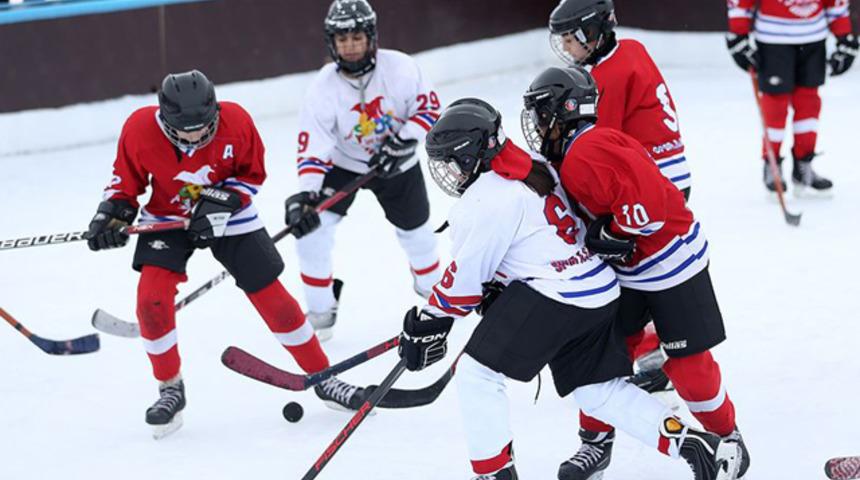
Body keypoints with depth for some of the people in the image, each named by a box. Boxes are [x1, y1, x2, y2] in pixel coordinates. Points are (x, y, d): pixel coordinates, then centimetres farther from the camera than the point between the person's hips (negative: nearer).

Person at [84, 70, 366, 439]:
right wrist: (112, 214, -21)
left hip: (228, 215, 0)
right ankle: (170, 389, 1)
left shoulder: (235, 121, -25)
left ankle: (323, 378, 15)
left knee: (272, 297, -1)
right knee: (152, 297, -20)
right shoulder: (140, 129, -24)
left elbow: (253, 173, -8)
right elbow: (127, 178, -5)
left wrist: (223, 201, -24)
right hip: (167, 217, 0)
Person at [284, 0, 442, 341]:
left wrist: (403, 141, -27)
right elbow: (313, 150, -28)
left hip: (397, 165, 1)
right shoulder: (323, 88, -26)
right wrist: (304, 195, -43)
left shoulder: (399, 68, -26)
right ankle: (321, 312, -1)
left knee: (415, 231, 15)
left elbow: (429, 106, -12)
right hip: (342, 163, -1)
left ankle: (433, 292, 48)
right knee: (311, 227, -18)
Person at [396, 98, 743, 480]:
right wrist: (493, 294, 23)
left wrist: (429, 323, 3)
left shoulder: (485, 201, -13)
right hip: (598, 293, 10)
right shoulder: (533, 170, 15)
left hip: (552, 298, -10)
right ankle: (697, 445, 10)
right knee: (599, 390, 17)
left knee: (476, 372, -3)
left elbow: (467, 275, -9)